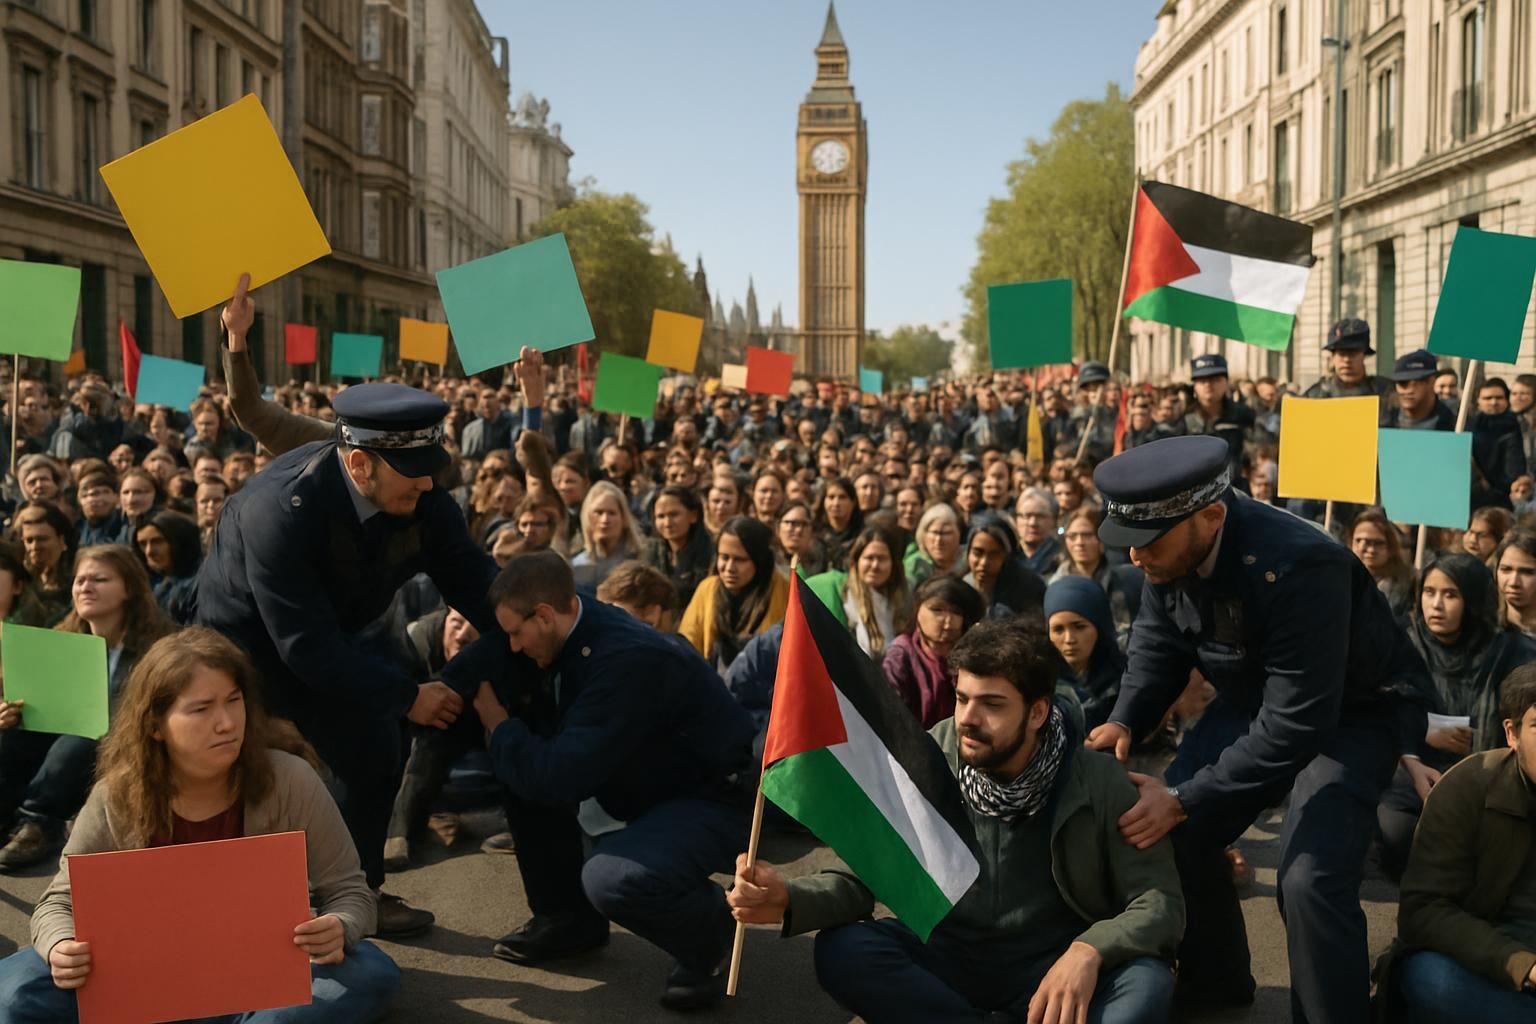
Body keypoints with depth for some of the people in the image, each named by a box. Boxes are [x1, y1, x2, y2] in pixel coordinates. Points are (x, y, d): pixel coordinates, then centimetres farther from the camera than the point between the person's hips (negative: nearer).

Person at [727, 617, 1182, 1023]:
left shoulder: (1098, 781, -10)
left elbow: (1159, 900, -11)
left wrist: (1088, 951, -33)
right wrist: (790, 900, -31)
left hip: (1054, 968, -1)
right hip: (950, 958, 1)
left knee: (1146, 983, -31)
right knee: (840, 950, -27)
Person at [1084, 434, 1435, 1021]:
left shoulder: (1296, 568, -38)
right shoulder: (1171, 547, -15)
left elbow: (1296, 725, -36)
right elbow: (1157, 647, -1)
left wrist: (1183, 800, -36)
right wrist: (1124, 722, -20)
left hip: (1357, 710, -7)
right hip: (1260, 703, 7)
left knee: (1309, 879, -24)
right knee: (1184, 835, 4)